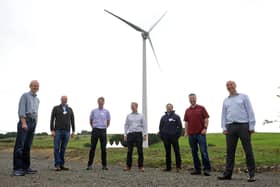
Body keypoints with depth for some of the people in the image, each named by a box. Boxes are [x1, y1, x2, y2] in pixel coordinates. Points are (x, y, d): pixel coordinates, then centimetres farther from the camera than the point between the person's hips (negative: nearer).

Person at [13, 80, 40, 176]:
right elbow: (21, 109, -9)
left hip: (33, 122, 7)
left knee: (27, 146, 4)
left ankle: (26, 167, 5)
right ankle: (17, 169, -12)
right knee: (19, 145, -10)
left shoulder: (37, 100, 24)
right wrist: (23, 123, -20)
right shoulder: (25, 95, 3)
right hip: (24, 120, -7)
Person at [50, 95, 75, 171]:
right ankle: (57, 165, -2)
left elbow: (72, 120, 11)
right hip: (57, 131, -2)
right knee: (56, 148, -6)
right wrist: (52, 130, -9)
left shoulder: (70, 109, 13)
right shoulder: (56, 108, 5)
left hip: (66, 131, 3)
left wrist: (73, 131, 5)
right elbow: (52, 119, -1)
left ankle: (62, 165, 9)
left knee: (63, 149, 5)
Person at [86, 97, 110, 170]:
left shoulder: (106, 111, 4)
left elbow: (108, 122, 15)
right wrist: (93, 127, 11)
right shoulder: (93, 111, 4)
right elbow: (91, 121, 16)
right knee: (92, 148, 0)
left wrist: (104, 128, 11)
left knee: (103, 148, 3)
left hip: (103, 131, 0)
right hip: (95, 130, 0)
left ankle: (104, 165, 11)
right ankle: (90, 165, 7)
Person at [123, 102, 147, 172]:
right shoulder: (128, 116, 11)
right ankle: (128, 166, 11)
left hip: (138, 134, -1)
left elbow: (144, 125, 6)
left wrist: (145, 134, -3)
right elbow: (126, 125, 12)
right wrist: (125, 135, 6)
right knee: (129, 150, 2)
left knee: (140, 150, 0)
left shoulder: (141, 115, 8)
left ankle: (141, 166, 9)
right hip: (130, 134, 1)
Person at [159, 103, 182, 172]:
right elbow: (160, 127, 15)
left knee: (177, 151, -2)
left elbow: (180, 126, 2)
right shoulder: (163, 117, 12)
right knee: (167, 152, 8)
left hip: (174, 137, -3)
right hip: (166, 138, 3)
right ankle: (168, 167, 15)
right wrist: (161, 135, 6)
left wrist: (178, 135, -6)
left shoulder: (176, 117, 3)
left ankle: (178, 166, 7)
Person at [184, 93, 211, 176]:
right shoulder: (187, 110, 14)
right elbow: (186, 122, 14)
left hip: (201, 133, -4)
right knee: (194, 152, 7)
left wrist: (205, 128, -10)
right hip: (191, 134, 4)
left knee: (203, 151, -7)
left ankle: (207, 169, -3)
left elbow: (206, 119, 1)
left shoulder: (201, 108, 5)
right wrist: (186, 131, 5)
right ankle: (197, 169, 15)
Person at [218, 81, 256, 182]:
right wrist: (224, 128, 2)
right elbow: (223, 115, 14)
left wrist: (251, 126, -8)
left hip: (243, 126, -3)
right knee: (230, 151, 3)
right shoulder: (226, 100, 18)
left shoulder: (243, 96, 8)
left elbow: (250, 112, 1)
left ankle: (252, 175, 4)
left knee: (248, 151, -2)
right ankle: (228, 173, 7)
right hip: (230, 127, 3)